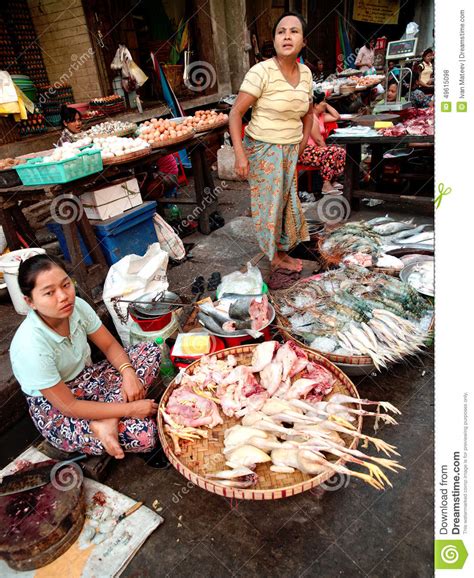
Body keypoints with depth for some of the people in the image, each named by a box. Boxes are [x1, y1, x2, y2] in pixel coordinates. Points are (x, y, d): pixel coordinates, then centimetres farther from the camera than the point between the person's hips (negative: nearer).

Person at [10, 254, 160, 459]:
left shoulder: (77, 306, -16)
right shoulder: (31, 346, -31)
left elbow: (110, 345, -2)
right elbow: (68, 406, -24)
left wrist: (128, 373, -22)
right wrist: (129, 408, -24)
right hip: (55, 410, -7)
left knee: (150, 350, -11)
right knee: (146, 433, -28)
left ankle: (107, 421, -18)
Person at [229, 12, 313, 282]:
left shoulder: (305, 73, 3)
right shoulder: (261, 72, -16)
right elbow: (236, 112, -17)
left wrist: (303, 142, 10)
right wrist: (240, 153, -25)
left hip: (291, 150, 6)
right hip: (264, 149, -6)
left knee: (287, 200, 15)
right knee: (270, 203, 3)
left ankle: (283, 250, 34)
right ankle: (275, 257, 22)